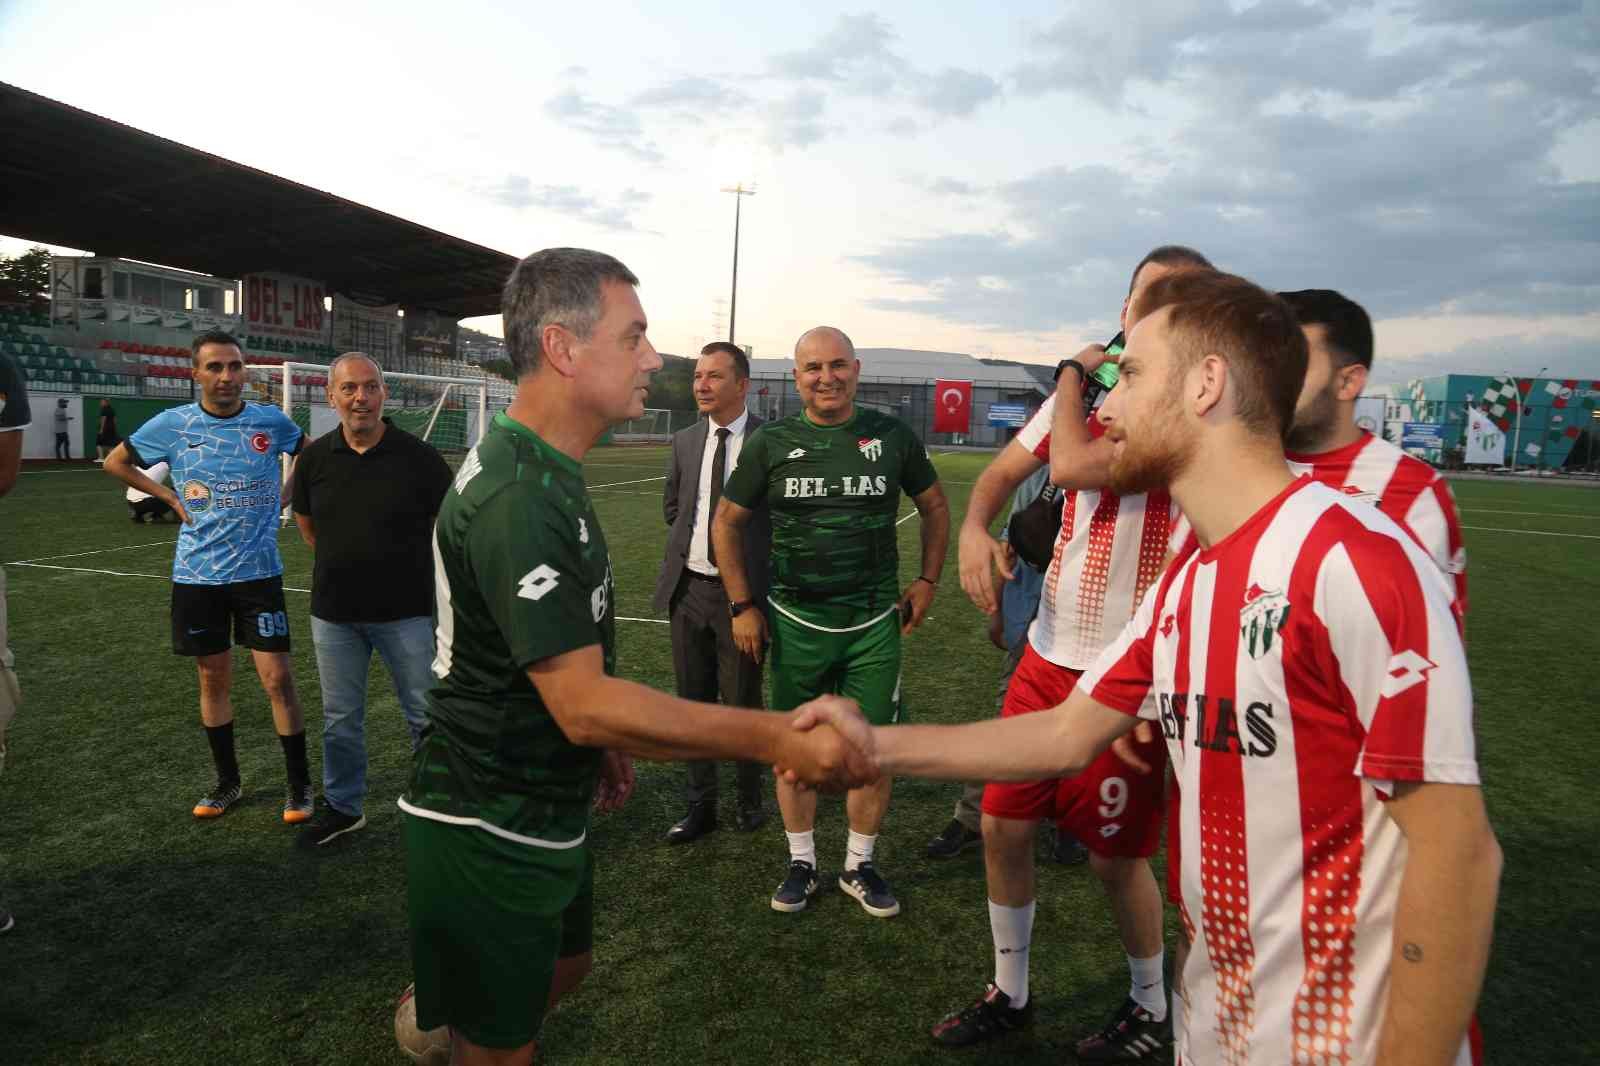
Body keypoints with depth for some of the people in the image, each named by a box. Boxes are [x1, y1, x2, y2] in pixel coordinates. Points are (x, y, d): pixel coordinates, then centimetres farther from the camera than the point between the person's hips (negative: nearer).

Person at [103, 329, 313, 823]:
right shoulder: (172, 424, -2)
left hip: (258, 572, -1)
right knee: (213, 678, 11)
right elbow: (115, 461, 13)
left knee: (278, 678, -4)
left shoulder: (270, 420, -3)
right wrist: (169, 496, 1)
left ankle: (300, 786, 8)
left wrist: (285, 492, 2)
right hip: (196, 574, 2)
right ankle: (227, 781, 27)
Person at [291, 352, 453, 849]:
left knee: (427, 715, 6)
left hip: (407, 612, -3)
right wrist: (342, 565, 13)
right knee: (339, 718, 16)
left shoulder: (419, 457, -10)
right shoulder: (315, 458, 0)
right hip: (334, 614, 4)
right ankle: (342, 806, 35)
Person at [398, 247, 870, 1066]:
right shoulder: (518, 497, -29)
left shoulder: (542, 471, 5)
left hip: (545, 809, 9)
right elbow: (586, 706, -31)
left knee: (564, 965, 28)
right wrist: (779, 739, -30)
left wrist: (601, 739, 15)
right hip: (489, 833, -9)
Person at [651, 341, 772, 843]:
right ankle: (701, 806, 28)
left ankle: (750, 800, 28)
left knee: (742, 702, 7)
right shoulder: (685, 440, 5)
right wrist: (695, 538, 12)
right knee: (693, 702, 13)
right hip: (688, 588, 5)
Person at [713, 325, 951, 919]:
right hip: (795, 624, 0)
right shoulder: (772, 442, -1)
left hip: (875, 623, 1)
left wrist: (927, 581, 6)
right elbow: (727, 523, 7)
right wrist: (742, 606, 2)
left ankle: (859, 865, 27)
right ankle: (802, 864, 29)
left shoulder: (892, 436, 1)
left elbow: (934, 505, 14)